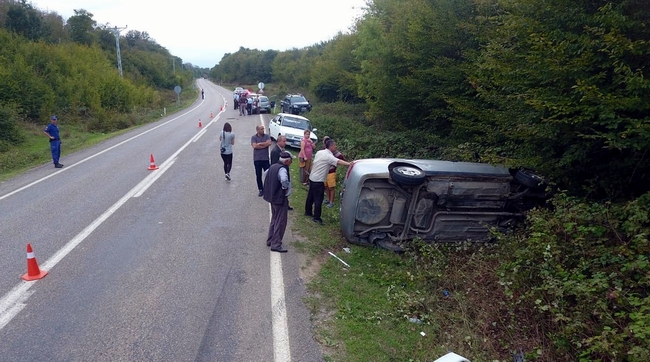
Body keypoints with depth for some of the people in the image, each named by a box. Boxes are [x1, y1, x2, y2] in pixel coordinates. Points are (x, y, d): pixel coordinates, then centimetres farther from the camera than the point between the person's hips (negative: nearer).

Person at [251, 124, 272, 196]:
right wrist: (264, 145, -11)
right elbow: (254, 146, -16)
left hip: (265, 159, 0)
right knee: (258, 176, 7)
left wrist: (260, 144, -12)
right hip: (257, 159, 0)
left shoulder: (266, 136, 3)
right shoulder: (254, 137, -1)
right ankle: (261, 190, 19)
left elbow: (269, 143, -16)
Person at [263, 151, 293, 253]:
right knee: (280, 222, -1)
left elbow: (266, 175, 24)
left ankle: (270, 240, 31)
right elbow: (284, 180, -40)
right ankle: (276, 245, 3)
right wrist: (286, 188, -21)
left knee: (274, 220, 22)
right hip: (281, 199, -9)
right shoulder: (282, 169, -21)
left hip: (273, 197, 9)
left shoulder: (273, 166, 7)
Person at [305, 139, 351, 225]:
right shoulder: (329, 156, -21)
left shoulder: (319, 152, 6)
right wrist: (350, 164, -43)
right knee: (318, 199, -1)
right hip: (318, 181, -9)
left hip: (312, 177, 9)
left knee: (310, 196, 20)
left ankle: (308, 212, 34)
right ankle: (316, 218, 5)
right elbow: (339, 162, -35)